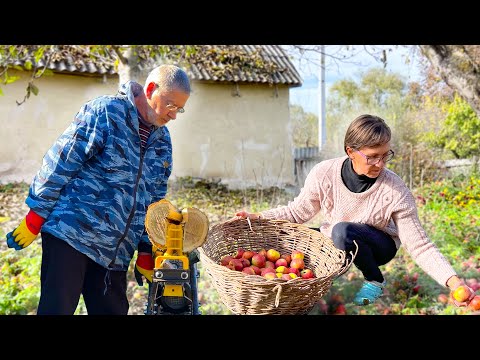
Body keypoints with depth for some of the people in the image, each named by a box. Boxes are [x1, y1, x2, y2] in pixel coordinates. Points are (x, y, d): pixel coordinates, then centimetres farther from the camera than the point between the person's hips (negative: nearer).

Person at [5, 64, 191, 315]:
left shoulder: (163, 142, 13)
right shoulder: (105, 112, -8)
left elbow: (154, 203, 18)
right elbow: (59, 166, -9)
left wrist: (146, 254, 16)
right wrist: (34, 221, -8)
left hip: (115, 251, 7)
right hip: (70, 235, -6)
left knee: (113, 310, 9)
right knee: (56, 308, -6)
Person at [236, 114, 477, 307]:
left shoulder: (395, 190, -27)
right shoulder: (324, 174, -23)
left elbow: (419, 246, -23)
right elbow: (298, 212, -8)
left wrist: (452, 280, -36)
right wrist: (259, 217, -20)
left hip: (378, 245, -2)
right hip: (335, 241, 3)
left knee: (341, 231, -35)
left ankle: (375, 281, -6)